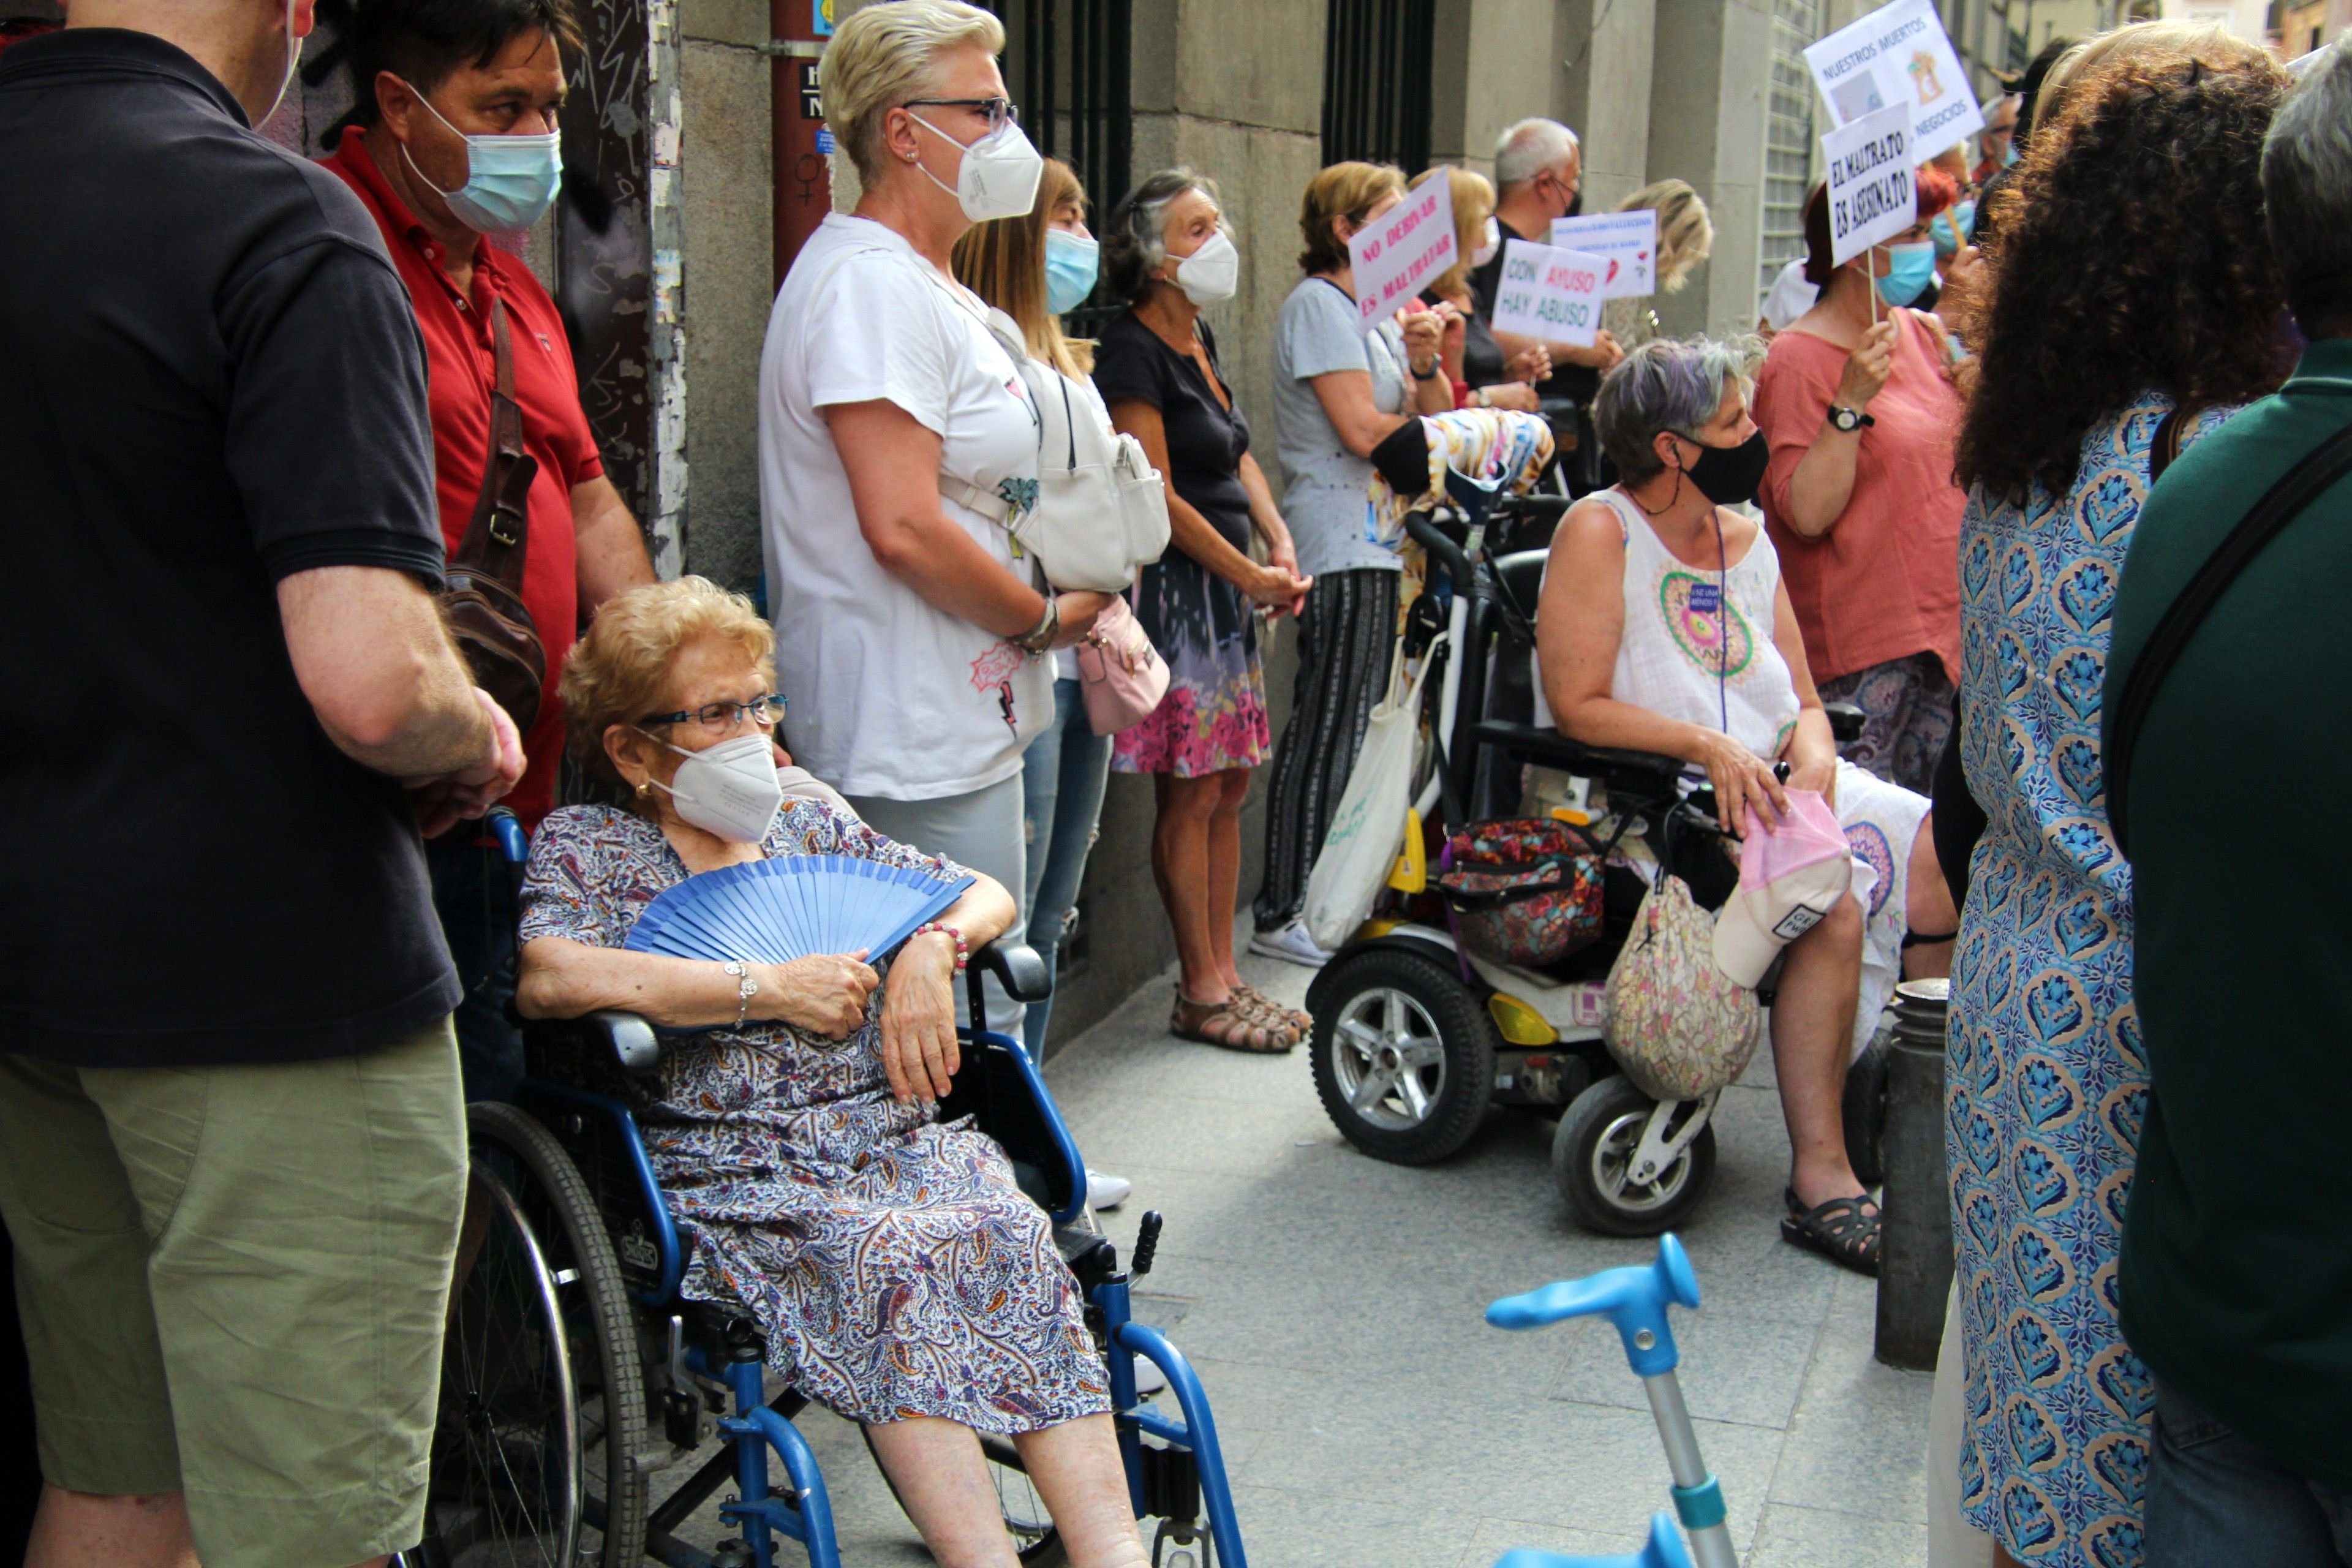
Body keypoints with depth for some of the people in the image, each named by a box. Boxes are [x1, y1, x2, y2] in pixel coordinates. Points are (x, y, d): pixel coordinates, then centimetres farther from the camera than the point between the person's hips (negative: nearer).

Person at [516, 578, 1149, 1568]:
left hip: (895, 1138, 4)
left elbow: (987, 895, 27)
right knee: (888, 1256, -35)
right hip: (730, 1177, -4)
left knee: (1010, 1235, -28)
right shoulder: (586, 846, 10)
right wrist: (768, 988, -11)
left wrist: (932, 948, 1)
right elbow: (548, 980, -13)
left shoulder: (810, 828, 24)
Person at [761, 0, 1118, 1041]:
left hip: (962, 720, 11)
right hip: (916, 745, -11)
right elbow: (904, 528, -24)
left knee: (982, 1017, 16)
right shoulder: (870, 283, -16)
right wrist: (1046, 620, -10)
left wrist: (1077, 591, 12)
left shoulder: (927, 286, 18)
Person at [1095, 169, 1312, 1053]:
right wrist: (1253, 576, -11)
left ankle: (1221, 975, 19)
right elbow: (1158, 497, -16)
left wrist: (1279, 543, 5)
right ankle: (1201, 994, 5)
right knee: (1190, 796, -4)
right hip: (1174, 591, -9)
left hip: (1229, 592, 9)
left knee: (1229, 787, 11)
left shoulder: (1199, 340, 15)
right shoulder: (1133, 352, -13)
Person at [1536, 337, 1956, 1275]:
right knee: (1835, 900, -29)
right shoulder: (1599, 532, -7)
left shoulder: (1746, 537, 14)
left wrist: (1813, 754, -9)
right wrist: (1705, 745, -24)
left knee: (1942, 856, -11)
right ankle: (1819, 1183, -24)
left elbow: (1801, 701, 13)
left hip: (1767, 781, 7)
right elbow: (1578, 706, -14)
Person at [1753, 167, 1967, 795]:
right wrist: (1851, 402, -25)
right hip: (1859, 646, -7)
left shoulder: (1921, 335, 9)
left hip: (1939, 620, 7)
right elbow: (1806, 513, -19)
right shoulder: (1800, 358, -11)